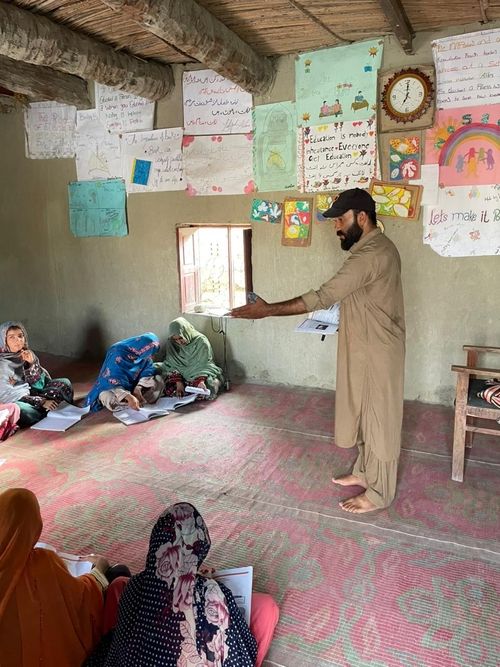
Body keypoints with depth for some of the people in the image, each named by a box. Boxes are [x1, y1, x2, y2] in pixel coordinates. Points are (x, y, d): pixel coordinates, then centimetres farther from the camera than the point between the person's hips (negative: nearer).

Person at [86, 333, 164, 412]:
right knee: (110, 398, -40)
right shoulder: (117, 354, -29)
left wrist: (138, 389, -28)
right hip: (110, 388, -5)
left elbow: (147, 372, -9)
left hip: (132, 386, 6)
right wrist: (129, 397, -48)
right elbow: (113, 381, -34)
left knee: (158, 381, -13)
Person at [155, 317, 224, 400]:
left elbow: (204, 365, -16)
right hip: (180, 374, 3)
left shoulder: (201, 341, -14)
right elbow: (173, 364, -8)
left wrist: (201, 380, -34)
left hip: (198, 374, -3)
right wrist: (178, 382, -24)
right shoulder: (171, 344, -5)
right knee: (170, 389, -25)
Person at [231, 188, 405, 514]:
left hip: (377, 352, -10)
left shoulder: (370, 254, -25)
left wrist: (267, 310, -29)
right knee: (366, 413, 20)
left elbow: (324, 296, -30)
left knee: (379, 418, 3)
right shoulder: (377, 246, 9)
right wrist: (347, 324, 14)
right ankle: (365, 472, 37)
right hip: (368, 347, 10)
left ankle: (379, 493, 19)